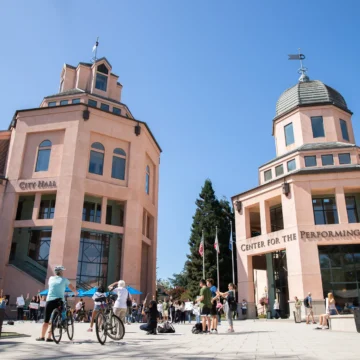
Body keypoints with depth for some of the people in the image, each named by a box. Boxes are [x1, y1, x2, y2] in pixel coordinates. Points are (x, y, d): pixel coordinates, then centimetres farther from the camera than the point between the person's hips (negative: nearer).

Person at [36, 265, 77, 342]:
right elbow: (73, 289, 7)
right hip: (59, 301, -2)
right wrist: (76, 293, 28)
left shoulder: (51, 278, 11)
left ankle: (42, 337, 9)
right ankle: (49, 337, 3)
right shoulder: (64, 280, 3)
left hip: (49, 301, 2)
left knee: (46, 320, 10)